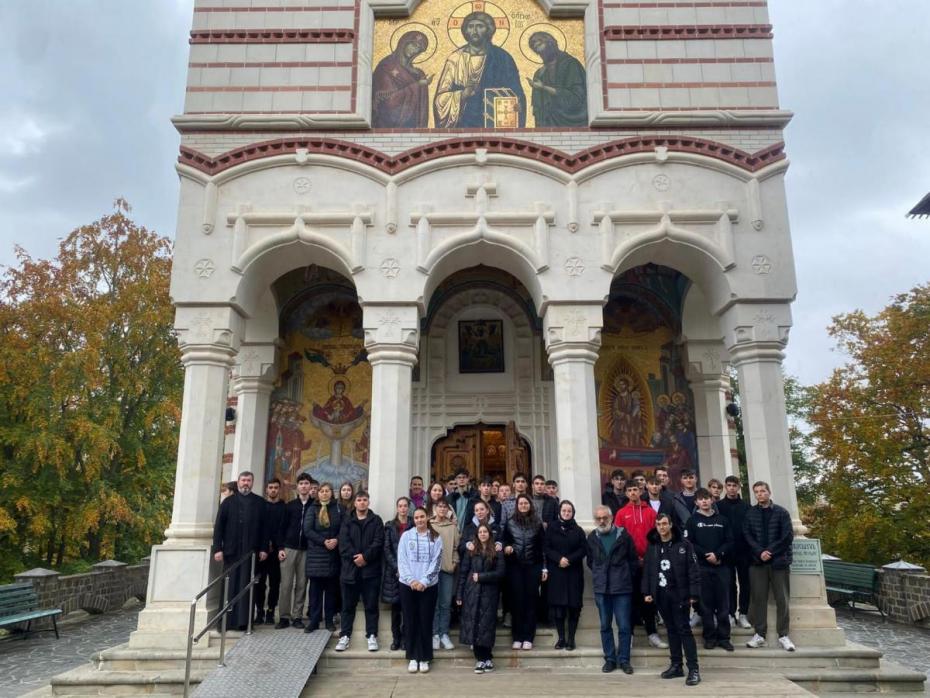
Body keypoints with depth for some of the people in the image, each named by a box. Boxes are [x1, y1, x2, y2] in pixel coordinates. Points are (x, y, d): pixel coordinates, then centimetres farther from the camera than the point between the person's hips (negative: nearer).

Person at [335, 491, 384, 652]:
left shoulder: (376, 520, 6)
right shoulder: (347, 520, 9)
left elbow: (378, 542, -5)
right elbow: (343, 542, -3)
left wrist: (365, 557, -16)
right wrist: (354, 557, -15)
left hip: (371, 569, -1)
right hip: (350, 568, 1)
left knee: (371, 604, 4)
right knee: (348, 605, 8)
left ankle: (372, 636, 13)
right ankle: (345, 636, 16)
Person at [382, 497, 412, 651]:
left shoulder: (414, 525, 4)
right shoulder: (390, 526, 7)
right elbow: (387, 549, 1)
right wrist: (397, 568, -10)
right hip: (393, 570, 1)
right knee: (395, 605, 4)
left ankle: (405, 637, 7)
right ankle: (396, 638, 11)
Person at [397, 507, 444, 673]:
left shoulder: (435, 538, 2)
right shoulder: (406, 536, 2)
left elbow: (436, 562, -4)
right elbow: (402, 560, -3)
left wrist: (424, 581, -13)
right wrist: (411, 580, -13)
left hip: (429, 586, 0)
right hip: (408, 585, 1)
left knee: (425, 622, 3)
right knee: (410, 621, 5)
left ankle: (424, 658, 15)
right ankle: (413, 657, 16)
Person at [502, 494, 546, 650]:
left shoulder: (537, 524, 4)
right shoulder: (510, 523, 4)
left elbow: (541, 546, 5)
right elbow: (503, 540, 11)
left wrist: (544, 568, 3)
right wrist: (506, 547, -12)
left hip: (533, 566, 0)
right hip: (515, 566, 0)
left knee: (530, 600, 1)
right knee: (517, 600, 1)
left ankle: (528, 637, 6)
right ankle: (517, 637, 8)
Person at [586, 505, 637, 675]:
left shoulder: (623, 535, -4)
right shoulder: (592, 537, 4)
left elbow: (633, 560, 3)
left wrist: (625, 576, 3)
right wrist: (599, 575, 11)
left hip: (622, 588, -2)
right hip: (601, 588, 2)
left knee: (624, 626, 1)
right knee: (605, 626, 9)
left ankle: (624, 660, 13)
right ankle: (609, 659, 19)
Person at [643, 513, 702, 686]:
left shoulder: (683, 544, -6)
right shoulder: (652, 546, 8)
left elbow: (693, 570, -8)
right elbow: (647, 570, 11)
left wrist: (693, 594, -13)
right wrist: (647, 592, 5)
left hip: (679, 594, -5)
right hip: (661, 594, 5)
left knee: (684, 629, -5)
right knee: (671, 629, 13)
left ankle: (694, 669, -1)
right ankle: (676, 666, 21)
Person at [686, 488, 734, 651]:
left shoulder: (722, 519, 10)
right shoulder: (693, 521, 4)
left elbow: (729, 541, 3)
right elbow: (689, 543, -4)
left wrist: (718, 554, -12)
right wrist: (706, 555, -13)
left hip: (721, 566, 2)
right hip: (702, 567, -2)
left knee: (723, 603, 3)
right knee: (706, 603, 1)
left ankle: (724, 637, 11)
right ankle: (710, 637, 10)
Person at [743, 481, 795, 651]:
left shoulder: (781, 512, 3)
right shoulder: (750, 513, 7)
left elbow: (788, 536, -4)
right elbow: (747, 536, 1)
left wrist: (770, 551, -11)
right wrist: (760, 552, -14)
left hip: (779, 561, -1)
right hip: (757, 562, 1)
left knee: (782, 599, 2)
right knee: (758, 598, 3)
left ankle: (783, 635, 11)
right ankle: (760, 634, 10)